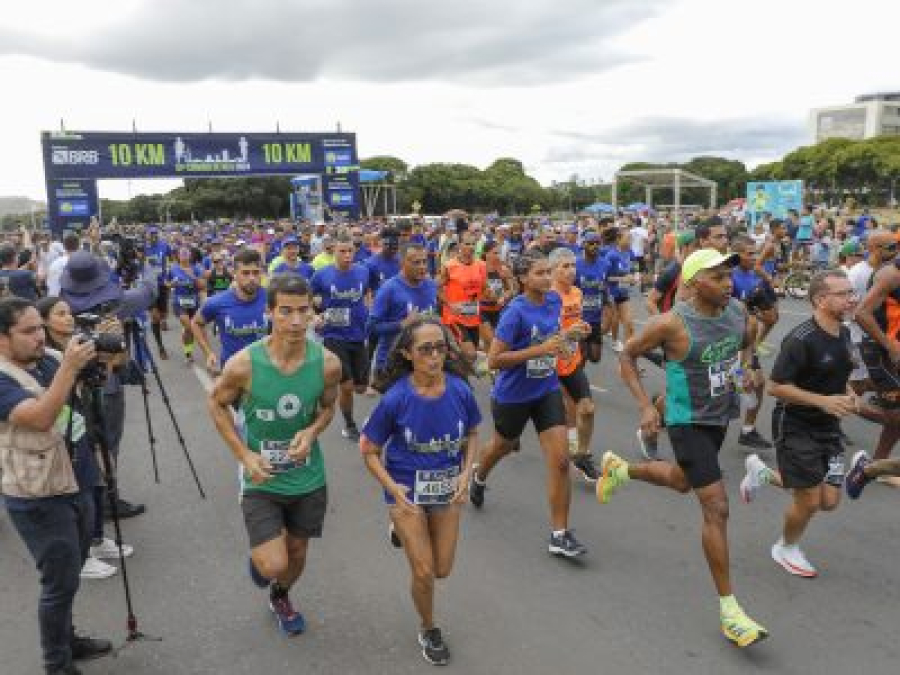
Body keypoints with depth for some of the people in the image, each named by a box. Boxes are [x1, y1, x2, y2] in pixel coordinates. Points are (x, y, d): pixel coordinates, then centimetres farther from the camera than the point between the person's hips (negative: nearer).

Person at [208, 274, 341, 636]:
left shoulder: (327, 363, -17)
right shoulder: (243, 364, -23)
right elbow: (216, 404, -3)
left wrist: (312, 432, -17)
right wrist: (244, 454, -12)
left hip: (308, 476, 3)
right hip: (260, 477, -2)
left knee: (296, 553, 19)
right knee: (274, 566, -9)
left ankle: (280, 598, 54)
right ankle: (259, 554, 31)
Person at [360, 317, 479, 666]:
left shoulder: (459, 390, -16)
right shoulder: (395, 398, -23)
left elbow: (472, 434, 4)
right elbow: (369, 450, -10)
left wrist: (466, 473, -10)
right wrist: (393, 490, -20)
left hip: (447, 488, 3)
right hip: (406, 490, -3)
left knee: (442, 570, 15)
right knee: (423, 572, 1)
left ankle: (406, 531, 46)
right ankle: (429, 630, 33)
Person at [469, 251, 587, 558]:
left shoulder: (554, 300, -4)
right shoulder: (516, 311, -23)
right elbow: (494, 360, -25)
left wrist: (566, 336, -2)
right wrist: (539, 350, -29)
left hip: (547, 391, 4)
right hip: (513, 394, -4)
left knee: (560, 460, -7)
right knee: (503, 446, 23)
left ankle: (560, 534, 5)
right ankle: (479, 475, 59)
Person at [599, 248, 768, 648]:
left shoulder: (737, 310, -4)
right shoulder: (672, 323, -22)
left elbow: (746, 344, 19)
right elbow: (628, 356, -10)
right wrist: (645, 406, -17)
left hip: (720, 417, 8)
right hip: (688, 422, -7)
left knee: (682, 482, 28)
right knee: (717, 508, -11)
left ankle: (619, 469, 54)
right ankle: (728, 609, 2)